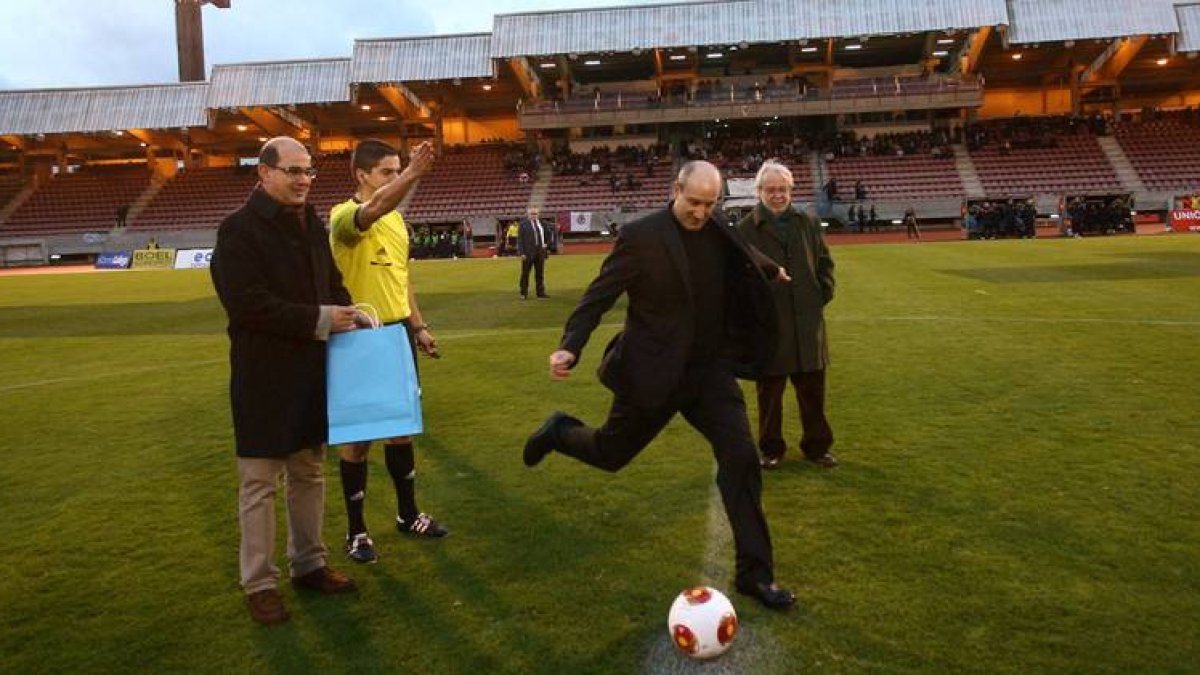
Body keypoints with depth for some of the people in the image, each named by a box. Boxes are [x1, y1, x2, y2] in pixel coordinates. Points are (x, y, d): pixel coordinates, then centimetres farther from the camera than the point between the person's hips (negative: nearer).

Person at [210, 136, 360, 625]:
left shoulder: (311, 223, 9)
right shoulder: (240, 229, -13)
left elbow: (331, 283, 19)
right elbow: (249, 306, -21)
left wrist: (349, 313, 0)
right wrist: (320, 319, -22)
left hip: (311, 371, 7)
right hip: (264, 378, -7)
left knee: (309, 474, 17)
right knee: (259, 484, 5)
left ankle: (309, 564, 32)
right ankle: (259, 584, 19)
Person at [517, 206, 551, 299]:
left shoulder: (542, 223, 10)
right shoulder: (523, 224, -5)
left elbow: (548, 235, 22)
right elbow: (519, 239, -8)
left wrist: (547, 244, 6)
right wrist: (522, 252, -15)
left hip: (541, 251, 4)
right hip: (528, 253, -4)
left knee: (540, 273, 9)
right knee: (525, 274, 2)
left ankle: (541, 292, 17)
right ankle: (524, 294, 10)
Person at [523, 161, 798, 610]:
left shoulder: (720, 236, 2)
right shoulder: (641, 235, -15)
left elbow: (745, 257, 26)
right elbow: (599, 295, -15)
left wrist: (773, 270, 45)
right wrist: (570, 346, -27)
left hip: (709, 369, 4)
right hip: (651, 372, -4)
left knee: (741, 459, -5)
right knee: (611, 453, 13)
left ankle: (755, 573, 8)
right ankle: (560, 432, 48)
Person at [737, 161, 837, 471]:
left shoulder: (807, 223, 7)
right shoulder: (746, 229, -7)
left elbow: (825, 262, 17)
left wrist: (824, 293, 6)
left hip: (807, 321, 4)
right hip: (767, 324, -3)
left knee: (813, 390, 11)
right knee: (769, 393, 8)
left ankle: (817, 446, 27)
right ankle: (771, 449, 24)